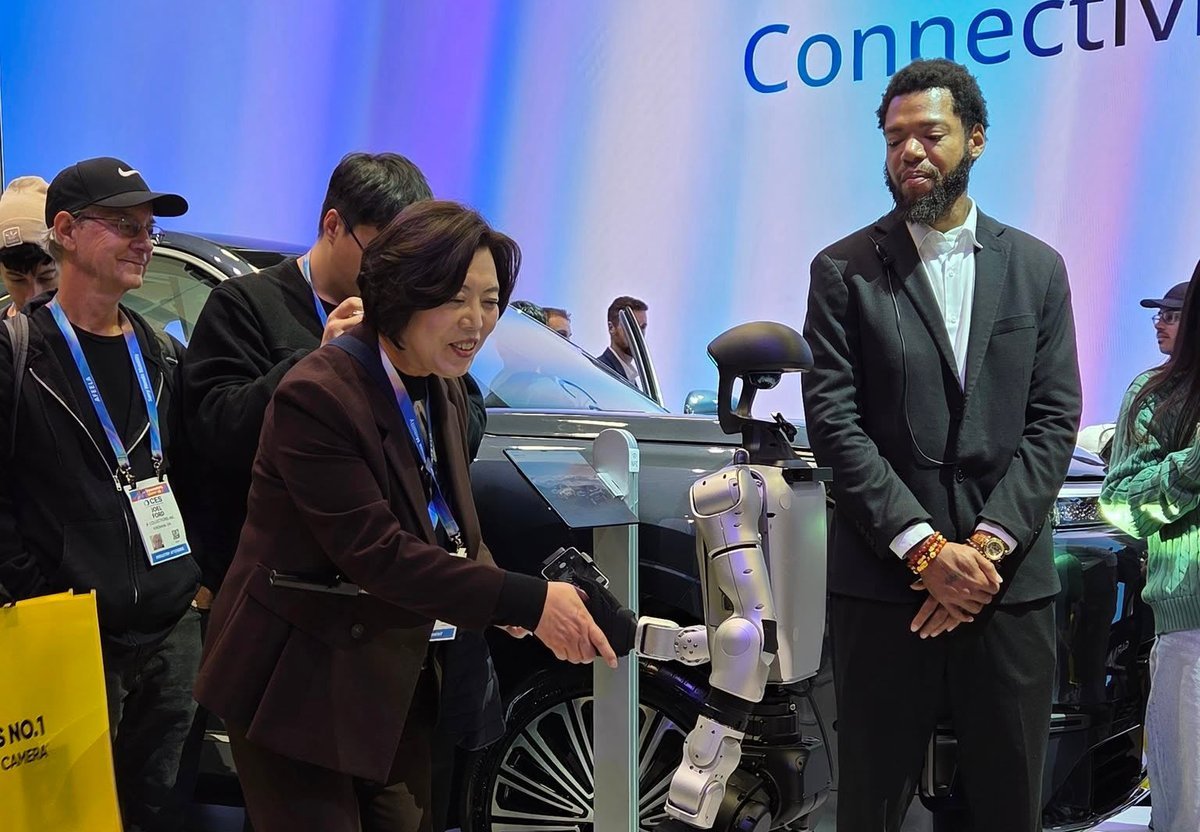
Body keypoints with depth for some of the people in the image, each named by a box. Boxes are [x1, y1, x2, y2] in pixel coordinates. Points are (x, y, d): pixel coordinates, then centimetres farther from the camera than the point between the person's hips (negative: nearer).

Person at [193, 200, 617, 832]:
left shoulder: (444, 392, 4)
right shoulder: (319, 396, -24)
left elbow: (455, 527, 7)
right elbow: (375, 552, -29)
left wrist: (505, 596, -15)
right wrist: (526, 602, -30)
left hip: (397, 686, 8)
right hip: (302, 688, -8)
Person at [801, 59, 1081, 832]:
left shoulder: (1037, 267, 9)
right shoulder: (844, 269, 2)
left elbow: (1054, 419, 3)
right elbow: (834, 421, -6)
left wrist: (989, 545, -10)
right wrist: (924, 548, -13)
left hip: (1011, 579, 2)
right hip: (884, 578, -2)